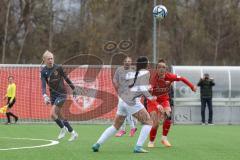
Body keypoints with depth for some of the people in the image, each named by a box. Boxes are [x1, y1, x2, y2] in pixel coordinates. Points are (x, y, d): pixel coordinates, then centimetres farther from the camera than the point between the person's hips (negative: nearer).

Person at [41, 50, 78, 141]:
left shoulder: (58, 68, -10)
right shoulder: (43, 71, -5)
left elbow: (66, 78, 4)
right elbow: (43, 85, -16)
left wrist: (73, 88, 12)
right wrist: (45, 96, -33)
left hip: (61, 94, -5)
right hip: (53, 95, 5)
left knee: (53, 114, -15)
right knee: (58, 115, 8)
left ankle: (63, 128, 6)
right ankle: (73, 133, 23)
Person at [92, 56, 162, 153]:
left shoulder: (131, 73, 16)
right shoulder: (145, 73, -2)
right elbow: (143, 89, -14)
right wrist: (150, 97, -6)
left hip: (122, 100, 7)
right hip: (132, 102, -7)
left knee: (116, 126, 20)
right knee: (148, 123, 3)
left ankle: (97, 144, 13)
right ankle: (138, 147, -7)